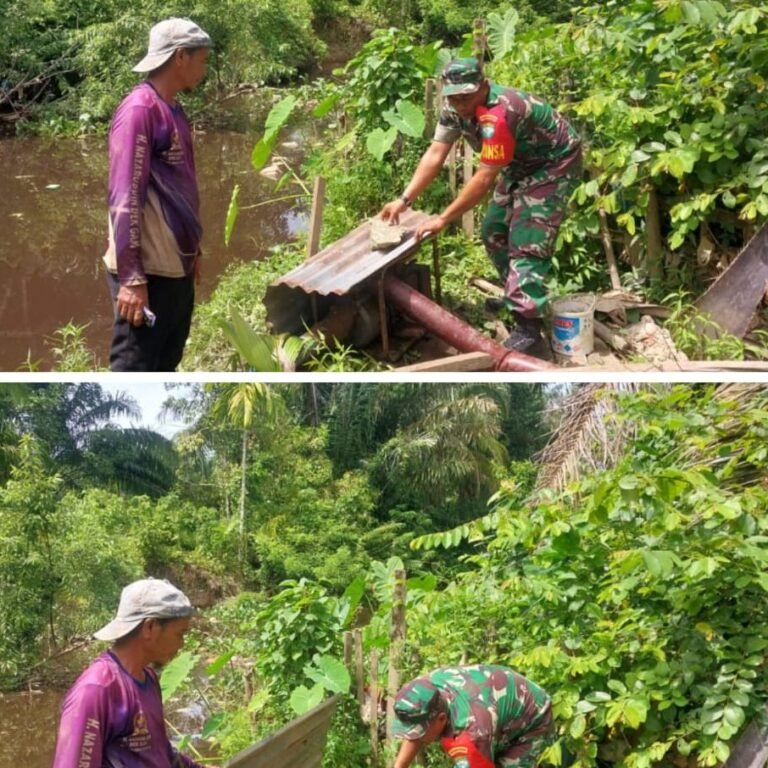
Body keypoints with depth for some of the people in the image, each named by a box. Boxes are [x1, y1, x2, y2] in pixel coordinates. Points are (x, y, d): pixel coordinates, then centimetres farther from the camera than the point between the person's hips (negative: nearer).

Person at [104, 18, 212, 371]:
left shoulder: (172, 110, 13)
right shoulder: (139, 110, -16)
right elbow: (124, 198, -20)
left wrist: (192, 251, 23)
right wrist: (131, 277, -22)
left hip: (175, 266, 10)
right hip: (147, 270, -10)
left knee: (163, 367, 15)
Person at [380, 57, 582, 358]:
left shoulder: (498, 115, -35)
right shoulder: (455, 107, -9)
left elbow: (484, 178, -33)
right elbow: (434, 156, -8)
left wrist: (443, 219, -29)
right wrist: (404, 200, -17)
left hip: (554, 164, -10)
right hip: (522, 164, 10)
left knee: (527, 243, -19)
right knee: (494, 231, 16)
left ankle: (528, 333, -25)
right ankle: (519, 297, 35)